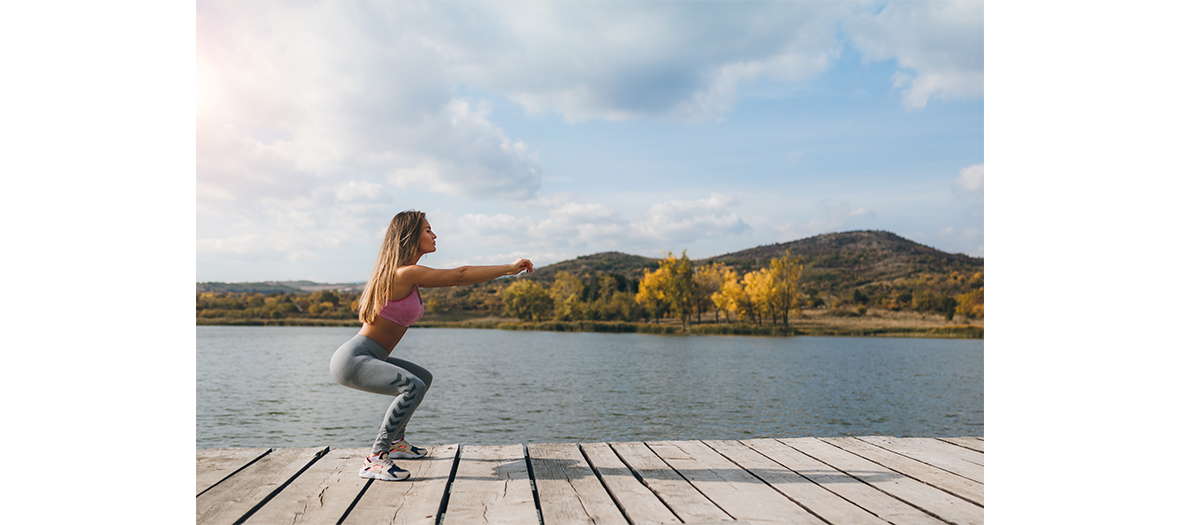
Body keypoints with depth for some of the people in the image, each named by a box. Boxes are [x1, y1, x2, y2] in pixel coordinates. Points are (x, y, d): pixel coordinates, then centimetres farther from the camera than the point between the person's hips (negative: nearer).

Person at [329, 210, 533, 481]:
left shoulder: (408, 274, 11)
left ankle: (396, 442, 36)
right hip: (353, 359, -11)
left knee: (424, 377, 26)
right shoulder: (405, 273, -19)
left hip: (370, 358, 11)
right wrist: (509, 268, -15)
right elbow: (459, 276, -20)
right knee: (413, 387, -31)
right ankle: (375, 460, -21)